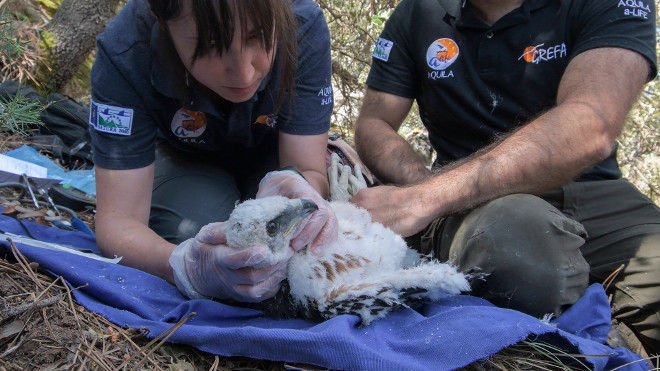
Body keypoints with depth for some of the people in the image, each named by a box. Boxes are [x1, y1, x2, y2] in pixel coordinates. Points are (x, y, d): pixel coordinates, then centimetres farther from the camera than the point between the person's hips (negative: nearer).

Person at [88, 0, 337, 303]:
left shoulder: (303, 26, -32)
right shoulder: (124, 54, -34)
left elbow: (311, 172, -27)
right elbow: (117, 220, -35)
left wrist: (294, 184, -52)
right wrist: (186, 267, -57)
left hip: (272, 156, 2)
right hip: (186, 161, -1)